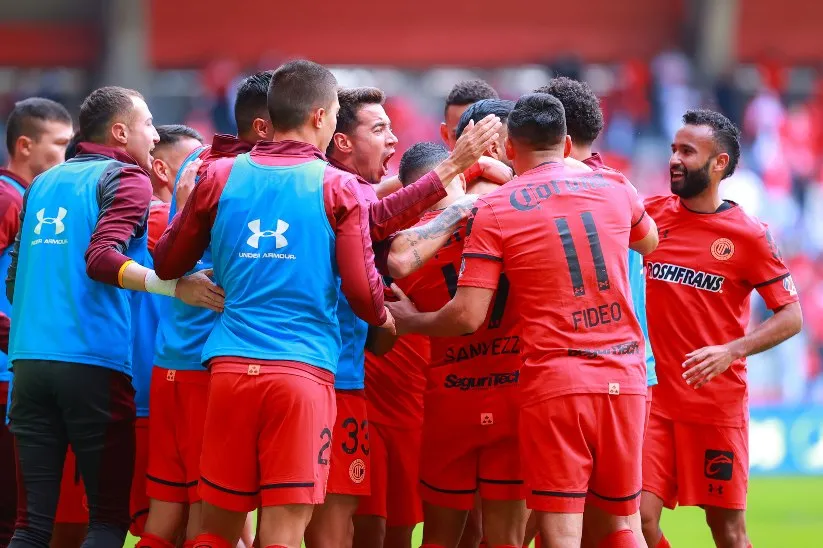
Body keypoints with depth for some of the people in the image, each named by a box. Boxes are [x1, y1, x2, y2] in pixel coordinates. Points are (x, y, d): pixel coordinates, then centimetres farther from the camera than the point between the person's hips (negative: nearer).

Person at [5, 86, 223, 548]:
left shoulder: (44, 184, 19)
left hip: (29, 361, 6)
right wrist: (175, 287, -26)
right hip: (94, 362, -6)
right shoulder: (125, 179, 0)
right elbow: (101, 259, -17)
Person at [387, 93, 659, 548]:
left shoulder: (493, 210, -3)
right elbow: (649, 242, 32)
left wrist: (410, 321, 11)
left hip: (553, 383, -4)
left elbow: (467, 317, -8)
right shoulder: (613, 187, 9)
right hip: (624, 378, 4)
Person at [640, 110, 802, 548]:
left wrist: (732, 351, -20)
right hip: (658, 398, 3)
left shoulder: (749, 235, -6)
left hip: (719, 403, -3)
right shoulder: (654, 213, 5)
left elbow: (791, 317, -5)